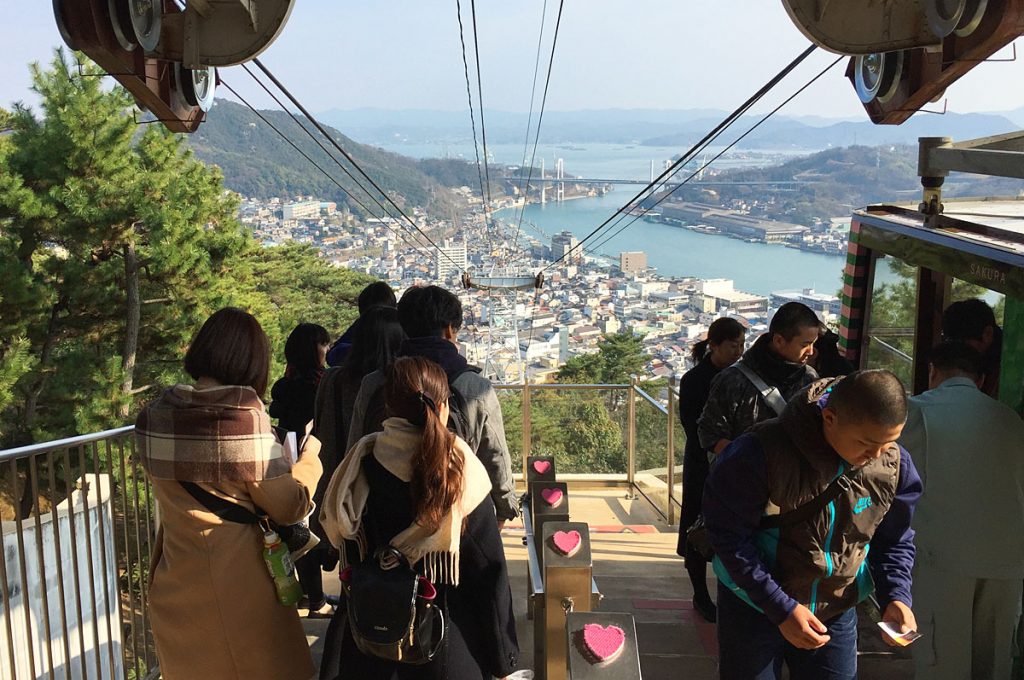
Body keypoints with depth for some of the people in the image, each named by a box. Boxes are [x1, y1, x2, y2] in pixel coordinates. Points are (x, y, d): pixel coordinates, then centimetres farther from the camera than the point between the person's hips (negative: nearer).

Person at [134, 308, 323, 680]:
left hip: (175, 583, 5)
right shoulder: (248, 419, -18)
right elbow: (290, 507, -12)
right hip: (239, 583, -5)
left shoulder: (152, 419, -3)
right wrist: (309, 457, 5)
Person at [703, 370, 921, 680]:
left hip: (836, 613, 4)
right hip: (754, 606, -3)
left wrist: (896, 596, -13)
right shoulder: (759, 453, -27)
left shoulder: (895, 464, -11)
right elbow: (729, 534, -20)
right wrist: (781, 608, -22)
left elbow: (894, 541, 4)